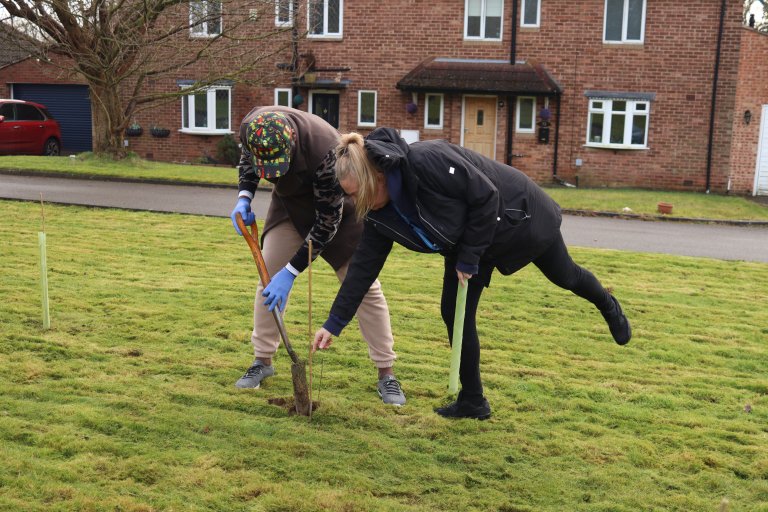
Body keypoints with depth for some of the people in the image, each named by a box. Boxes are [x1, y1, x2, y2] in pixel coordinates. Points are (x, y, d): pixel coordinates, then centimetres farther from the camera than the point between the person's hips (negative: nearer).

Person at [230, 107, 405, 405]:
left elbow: (327, 222, -31)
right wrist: (244, 196, -14)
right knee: (269, 277, -2)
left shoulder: (325, 150, -41)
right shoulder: (251, 127, -26)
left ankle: (386, 374, 4)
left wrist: (291, 271, -29)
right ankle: (262, 361, 14)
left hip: (337, 207, -4)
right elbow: (246, 156, 3)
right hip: (290, 202, 5)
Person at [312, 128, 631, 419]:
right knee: (453, 313, 0)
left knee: (563, 276, 18)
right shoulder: (380, 215, -15)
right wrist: (334, 323, -10)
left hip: (518, 214, -6)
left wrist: (468, 257, -25)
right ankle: (472, 401, 14)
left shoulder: (426, 161, -40)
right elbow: (363, 266, -9)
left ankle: (607, 305, 53)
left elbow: (485, 196, -33)